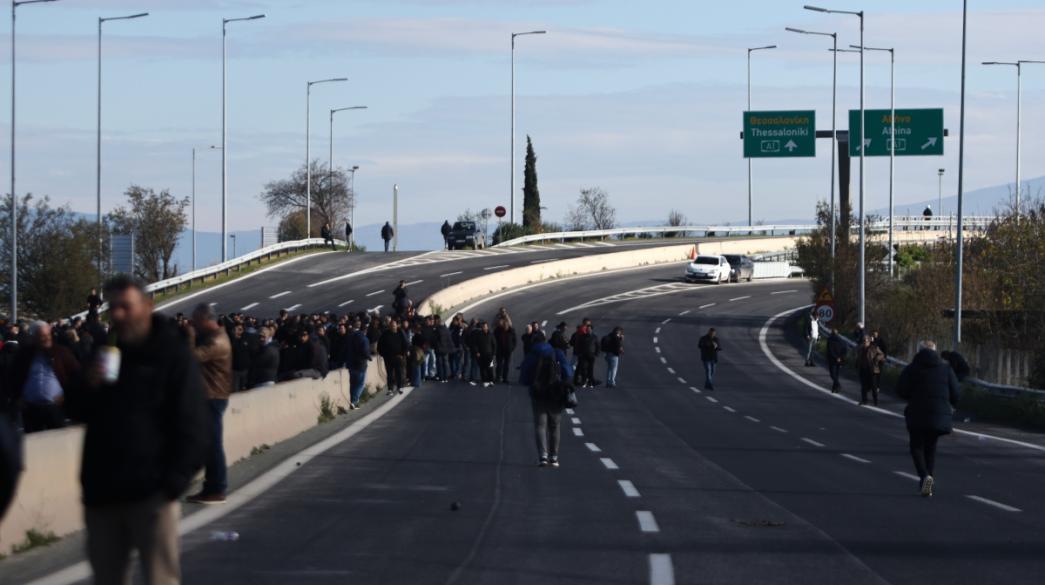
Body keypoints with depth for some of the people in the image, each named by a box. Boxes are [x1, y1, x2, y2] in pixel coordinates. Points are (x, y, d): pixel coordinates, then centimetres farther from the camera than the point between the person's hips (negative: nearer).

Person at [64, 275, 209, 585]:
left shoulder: (173, 356, -3)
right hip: (102, 492, 5)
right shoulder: (102, 353, 14)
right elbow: (76, 412, 16)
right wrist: (89, 387, -6)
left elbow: (192, 427, -9)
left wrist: (173, 483, -16)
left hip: (150, 493, -5)